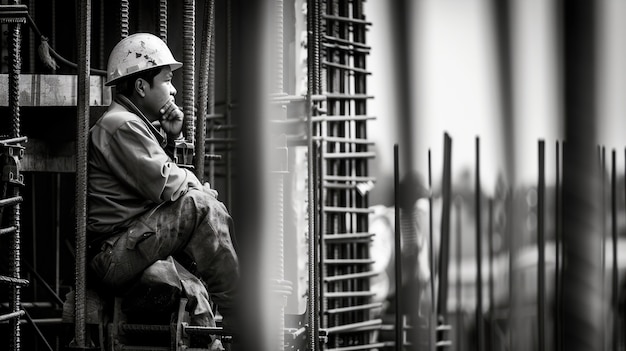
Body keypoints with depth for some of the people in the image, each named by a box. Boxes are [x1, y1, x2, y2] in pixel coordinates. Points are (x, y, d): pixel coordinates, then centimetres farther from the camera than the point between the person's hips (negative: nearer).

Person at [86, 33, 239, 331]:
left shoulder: (136, 123, 20)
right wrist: (200, 187, -2)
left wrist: (170, 139, 9)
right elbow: (164, 185, -21)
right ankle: (239, 322, -23)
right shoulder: (120, 125, -14)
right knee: (198, 205, -23)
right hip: (113, 254, -11)